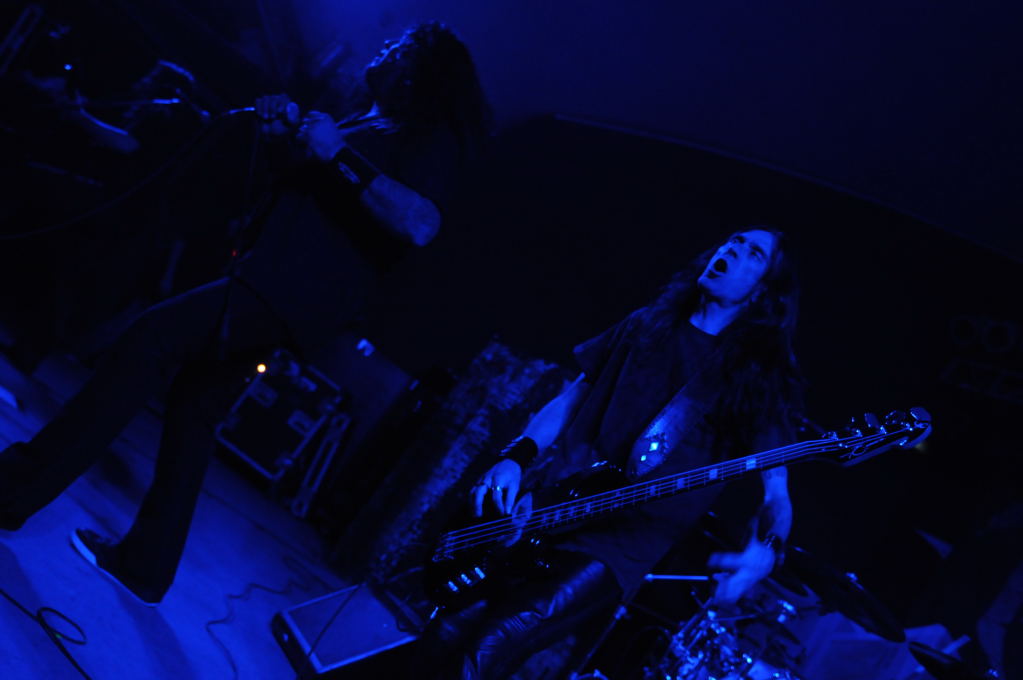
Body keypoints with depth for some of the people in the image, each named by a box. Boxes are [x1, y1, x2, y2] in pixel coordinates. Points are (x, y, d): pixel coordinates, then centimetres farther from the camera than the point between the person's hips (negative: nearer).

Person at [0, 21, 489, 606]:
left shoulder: (428, 140, -8)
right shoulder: (372, 121, 21)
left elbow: (421, 224, -29)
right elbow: (313, 165, 36)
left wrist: (341, 155, -28)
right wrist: (289, 125, 17)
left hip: (302, 293, -10)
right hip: (279, 273, 10)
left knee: (154, 336, -18)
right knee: (190, 389, 11)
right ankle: (148, 562, 19)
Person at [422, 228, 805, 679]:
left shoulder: (761, 376, 4)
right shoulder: (647, 326, 14)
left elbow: (776, 494, -1)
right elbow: (570, 399, 16)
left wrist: (764, 552, -23)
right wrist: (516, 458, -2)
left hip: (628, 535, -4)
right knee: (445, 635, -6)